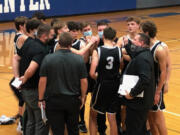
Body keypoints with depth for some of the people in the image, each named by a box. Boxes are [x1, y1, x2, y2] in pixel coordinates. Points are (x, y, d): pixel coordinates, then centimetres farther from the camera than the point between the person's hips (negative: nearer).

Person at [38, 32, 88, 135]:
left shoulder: (48, 59, -9)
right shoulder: (79, 59, -7)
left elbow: (43, 81, -8)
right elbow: (84, 81, -4)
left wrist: (41, 99, 2)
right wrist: (83, 97, 11)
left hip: (54, 101, -1)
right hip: (73, 100, 1)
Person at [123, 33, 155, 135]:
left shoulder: (142, 57, -22)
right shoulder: (145, 54, 11)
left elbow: (144, 80, -32)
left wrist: (132, 94, -25)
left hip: (138, 101, -11)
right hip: (143, 100, 11)